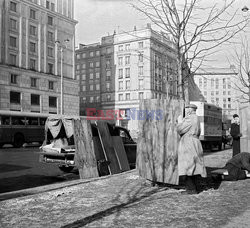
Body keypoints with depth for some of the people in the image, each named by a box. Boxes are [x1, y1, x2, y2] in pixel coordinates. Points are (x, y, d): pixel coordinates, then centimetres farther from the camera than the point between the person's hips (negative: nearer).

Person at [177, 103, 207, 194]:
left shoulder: (190, 118, -13)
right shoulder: (196, 118, 17)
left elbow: (180, 130, -14)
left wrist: (180, 121, 4)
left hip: (187, 144, -10)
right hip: (195, 144, 10)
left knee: (186, 168, -7)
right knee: (195, 166, 12)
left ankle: (191, 189, -9)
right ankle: (197, 188, 16)